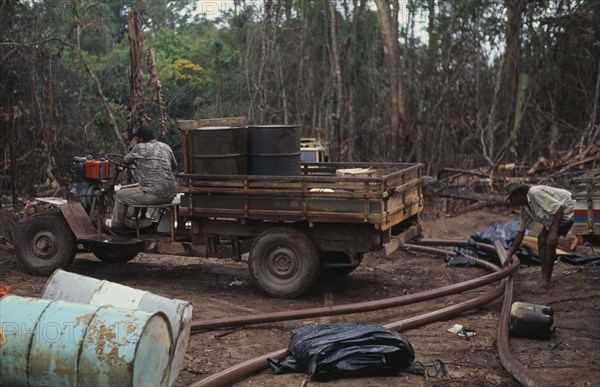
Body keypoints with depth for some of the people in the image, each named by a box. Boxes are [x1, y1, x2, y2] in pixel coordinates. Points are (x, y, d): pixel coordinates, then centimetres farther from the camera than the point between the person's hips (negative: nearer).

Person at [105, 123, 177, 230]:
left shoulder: (140, 148, -6)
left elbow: (125, 161, 9)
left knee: (120, 195, 16)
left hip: (154, 195, -7)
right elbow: (174, 166, 22)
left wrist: (135, 162, 30)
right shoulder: (166, 147, 10)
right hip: (171, 195, 7)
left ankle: (116, 224, 32)